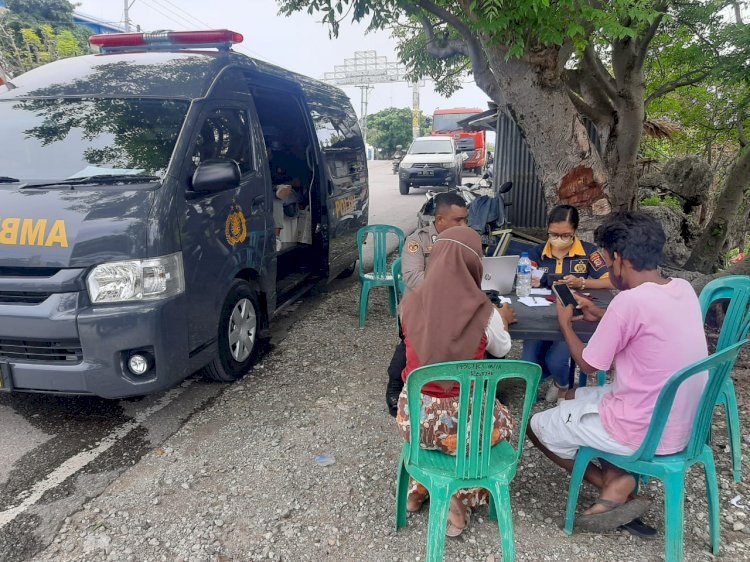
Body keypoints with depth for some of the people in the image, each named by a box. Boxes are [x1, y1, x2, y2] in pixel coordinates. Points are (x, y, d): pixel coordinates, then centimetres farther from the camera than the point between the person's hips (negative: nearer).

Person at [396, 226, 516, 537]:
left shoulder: (410, 303, -8)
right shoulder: (486, 314, -16)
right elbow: (501, 350, 6)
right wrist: (503, 320, 27)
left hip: (414, 418, 3)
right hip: (463, 422, -3)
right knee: (502, 419, 30)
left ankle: (418, 489, 32)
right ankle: (459, 496, 19)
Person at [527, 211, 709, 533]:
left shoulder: (629, 301, -25)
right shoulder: (684, 289, -1)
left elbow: (588, 365, -11)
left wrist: (565, 323, 3)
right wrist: (602, 316, 14)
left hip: (644, 432, -8)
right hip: (681, 424, 8)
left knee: (538, 427, 10)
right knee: (571, 397, 25)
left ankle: (613, 484, 10)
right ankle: (617, 477, 10)